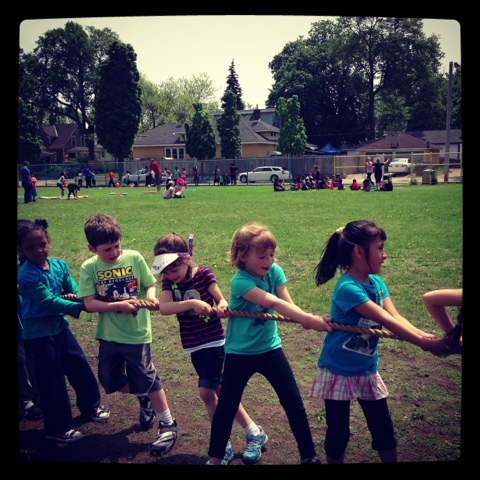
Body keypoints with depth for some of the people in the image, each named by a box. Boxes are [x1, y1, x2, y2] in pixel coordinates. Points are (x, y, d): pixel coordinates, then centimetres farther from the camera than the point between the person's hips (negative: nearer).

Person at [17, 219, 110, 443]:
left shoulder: (59, 265, -1)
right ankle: (57, 429, 20)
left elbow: (75, 291, -1)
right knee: (52, 380, 3)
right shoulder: (28, 275, -21)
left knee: (80, 366, 16)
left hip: (60, 325, 7)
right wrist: (80, 306, -27)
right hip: (39, 333, -7)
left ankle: (90, 407, 39)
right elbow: (49, 301, -24)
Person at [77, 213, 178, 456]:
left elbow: (150, 284, -2)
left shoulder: (134, 258, -9)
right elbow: (89, 304, -13)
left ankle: (168, 424, 20)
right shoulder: (89, 268, -7)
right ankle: (144, 397, 43)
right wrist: (119, 305, -25)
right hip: (108, 335, 3)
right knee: (110, 381, 14)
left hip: (136, 333, -3)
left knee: (147, 379, 3)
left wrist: (151, 297, -24)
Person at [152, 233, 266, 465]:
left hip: (214, 340, -5)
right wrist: (192, 303, -36)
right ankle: (253, 431, 22)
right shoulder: (169, 281, -4)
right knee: (219, 390, 9)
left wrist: (222, 306, -32)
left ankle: (222, 446, 6)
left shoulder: (203, 274, -11)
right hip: (193, 345, 5)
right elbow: (164, 307, -21)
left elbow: (221, 300, -7)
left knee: (206, 391, -10)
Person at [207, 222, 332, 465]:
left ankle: (309, 455, 21)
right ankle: (214, 458, 22)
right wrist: (309, 319, -45)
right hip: (240, 353, -4)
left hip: (270, 348, 5)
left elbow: (288, 303, -17)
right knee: (226, 407, 3)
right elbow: (273, 303, -36)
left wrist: (305, 318, -38)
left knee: (294, 402, 6)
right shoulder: (240, 281, -25)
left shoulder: (274, 271, -7)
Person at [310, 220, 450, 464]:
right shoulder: (347, 288, -26)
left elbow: (397, 317, -11)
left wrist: (427, 336, -26)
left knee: (383, 428, 14)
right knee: (338, 433, 7)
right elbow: (387, 322, -29)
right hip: (338, 371, -7)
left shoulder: (377, 282, -1)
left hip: (367, 370, 7)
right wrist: (425, 343, -31)